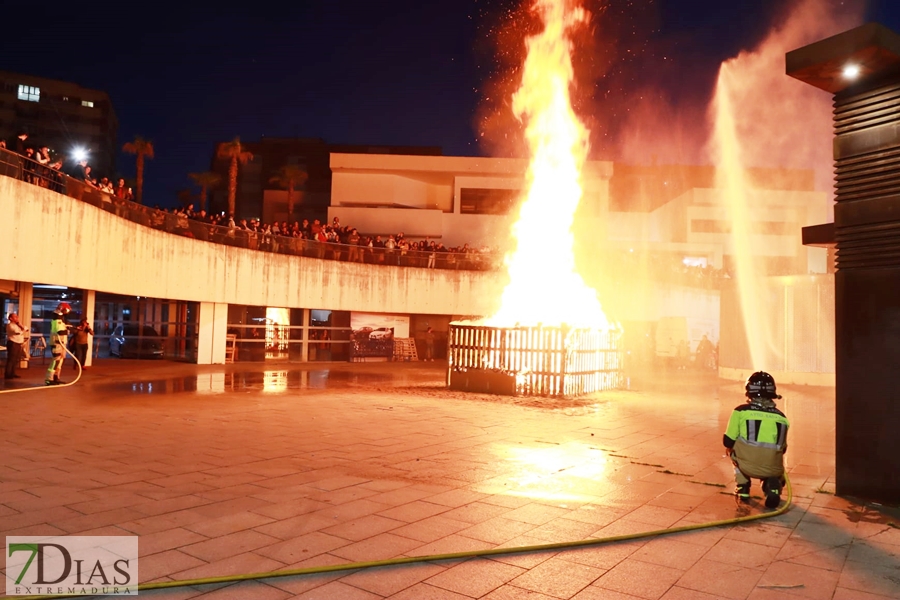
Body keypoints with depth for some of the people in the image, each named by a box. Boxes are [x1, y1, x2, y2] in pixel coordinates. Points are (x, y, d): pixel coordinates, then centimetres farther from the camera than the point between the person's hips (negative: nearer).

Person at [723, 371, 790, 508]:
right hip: (772, 469, 2)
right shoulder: (781, 416, 10)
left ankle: (743, 489, 20)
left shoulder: (741, 411, -1)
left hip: (747, 466, -2)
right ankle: (773, 485, 4)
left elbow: (728, 442, 1)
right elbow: (782, 448, 18)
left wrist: (730, 448, 25)